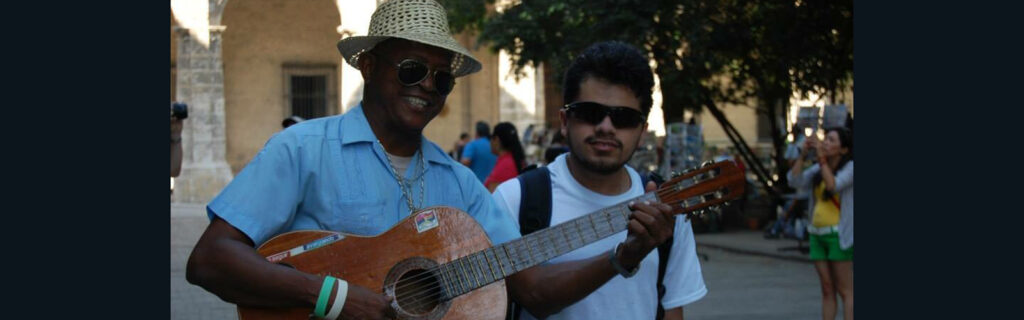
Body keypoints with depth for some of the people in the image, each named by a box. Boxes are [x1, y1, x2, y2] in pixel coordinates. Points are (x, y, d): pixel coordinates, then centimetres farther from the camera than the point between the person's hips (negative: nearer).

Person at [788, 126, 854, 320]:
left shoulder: (849, 167, -7)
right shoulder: (818, 170, 11)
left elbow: (833, 185, -23)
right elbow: (795, 181, -2)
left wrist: (822, 157, -20)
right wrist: (803, 154, -8)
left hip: (838, 235, -6)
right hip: (817, 234, 6)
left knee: (845, 290, -3)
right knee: (827, 289, 9)